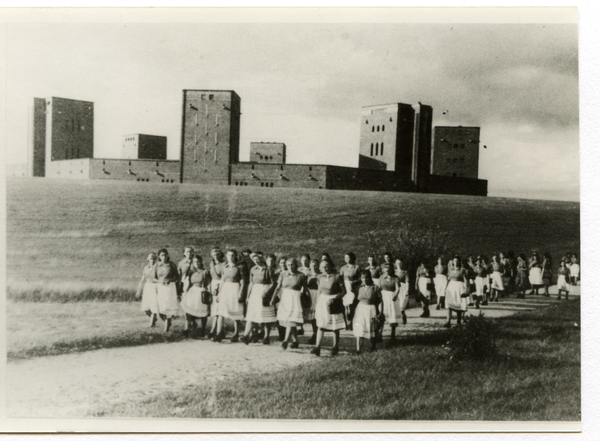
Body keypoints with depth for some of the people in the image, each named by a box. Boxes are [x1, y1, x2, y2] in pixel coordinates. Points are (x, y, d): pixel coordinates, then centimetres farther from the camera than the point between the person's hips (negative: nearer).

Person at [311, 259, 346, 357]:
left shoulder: (337, 277, -9)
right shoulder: (320, 277, 6)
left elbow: (344, 291, -7)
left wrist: (333, 298, -18)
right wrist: (317, 303, 12)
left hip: (334, 303, -3)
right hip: (322, 302, 3)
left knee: (335, 326, 4)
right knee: (320, 325, -4)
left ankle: (335, 347, 18)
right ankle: (317, 347, -6)